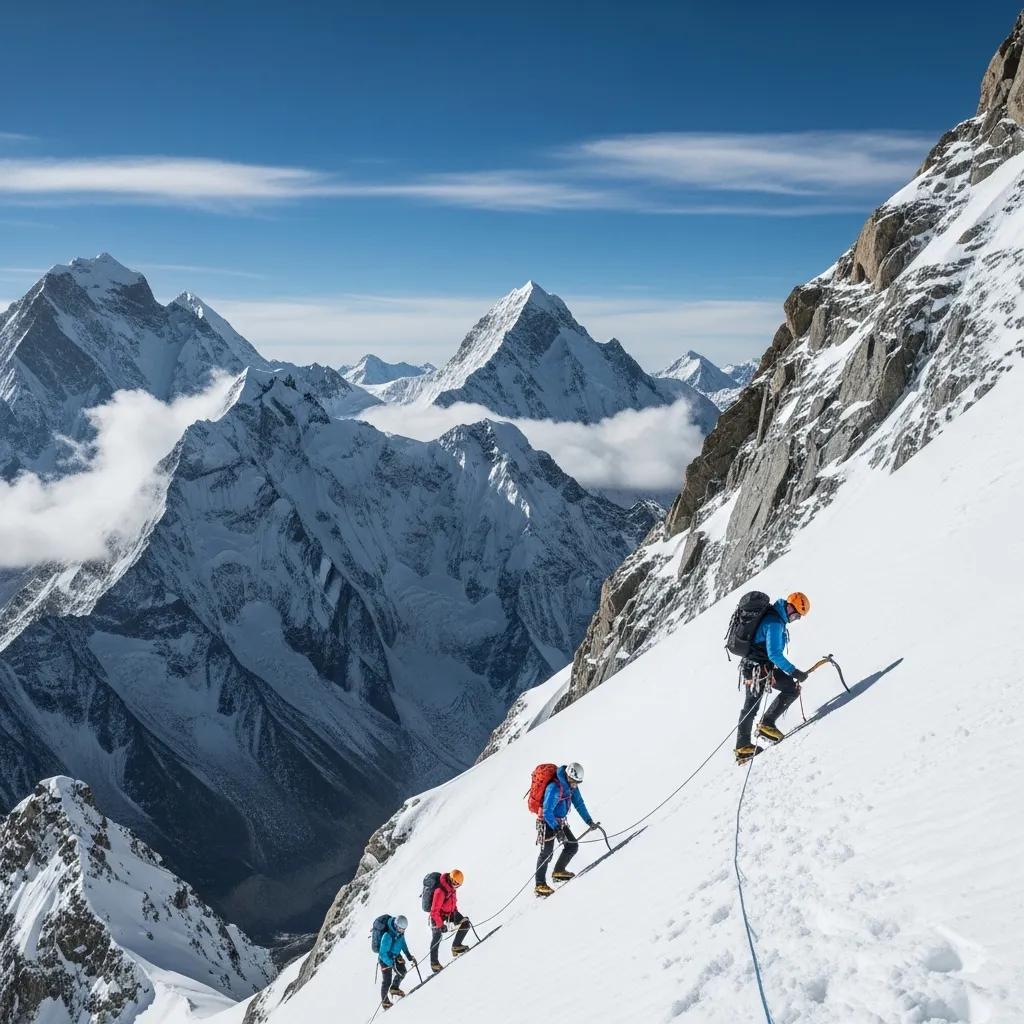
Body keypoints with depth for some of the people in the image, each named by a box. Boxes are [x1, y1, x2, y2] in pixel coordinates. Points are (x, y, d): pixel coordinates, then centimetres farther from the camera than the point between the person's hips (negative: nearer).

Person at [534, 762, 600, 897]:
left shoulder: (571, 785, -2)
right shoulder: (554, 788, -28)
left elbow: (579, 804, 8)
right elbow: (547, 812, -30)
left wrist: (590, 821, 2)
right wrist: (557, 830, -37)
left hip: (560, 822, 8)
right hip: (547, 822, -8)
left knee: (573, 846, 7)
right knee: (546, 853, -12)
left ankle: (559, 871, 25)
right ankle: (540, 885, -7)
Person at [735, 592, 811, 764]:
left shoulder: (773, 616, 13)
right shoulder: (775, 622, -19)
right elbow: (774, 654, -25)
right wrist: (794, 672, -24)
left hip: (750, 665, 10)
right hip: (761, 667, -10)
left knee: (750, 707, 15)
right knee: (792, 689, -6)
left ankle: (743, 747, 21)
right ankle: (766, 724, -4)